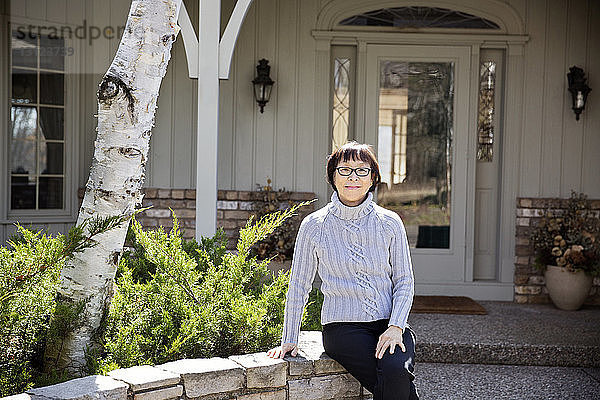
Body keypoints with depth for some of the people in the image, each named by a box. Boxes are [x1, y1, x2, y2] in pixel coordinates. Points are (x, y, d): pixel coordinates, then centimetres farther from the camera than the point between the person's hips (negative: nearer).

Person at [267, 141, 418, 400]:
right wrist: (289, 340, 8)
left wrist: (395, 326, -8)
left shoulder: (390, 223, 3)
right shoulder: (314, 225, 0)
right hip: (343, 326, -2)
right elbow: (299, 286, 7)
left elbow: (404, 281, 7)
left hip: (388, 322, 2)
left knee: (396, 372, -29)